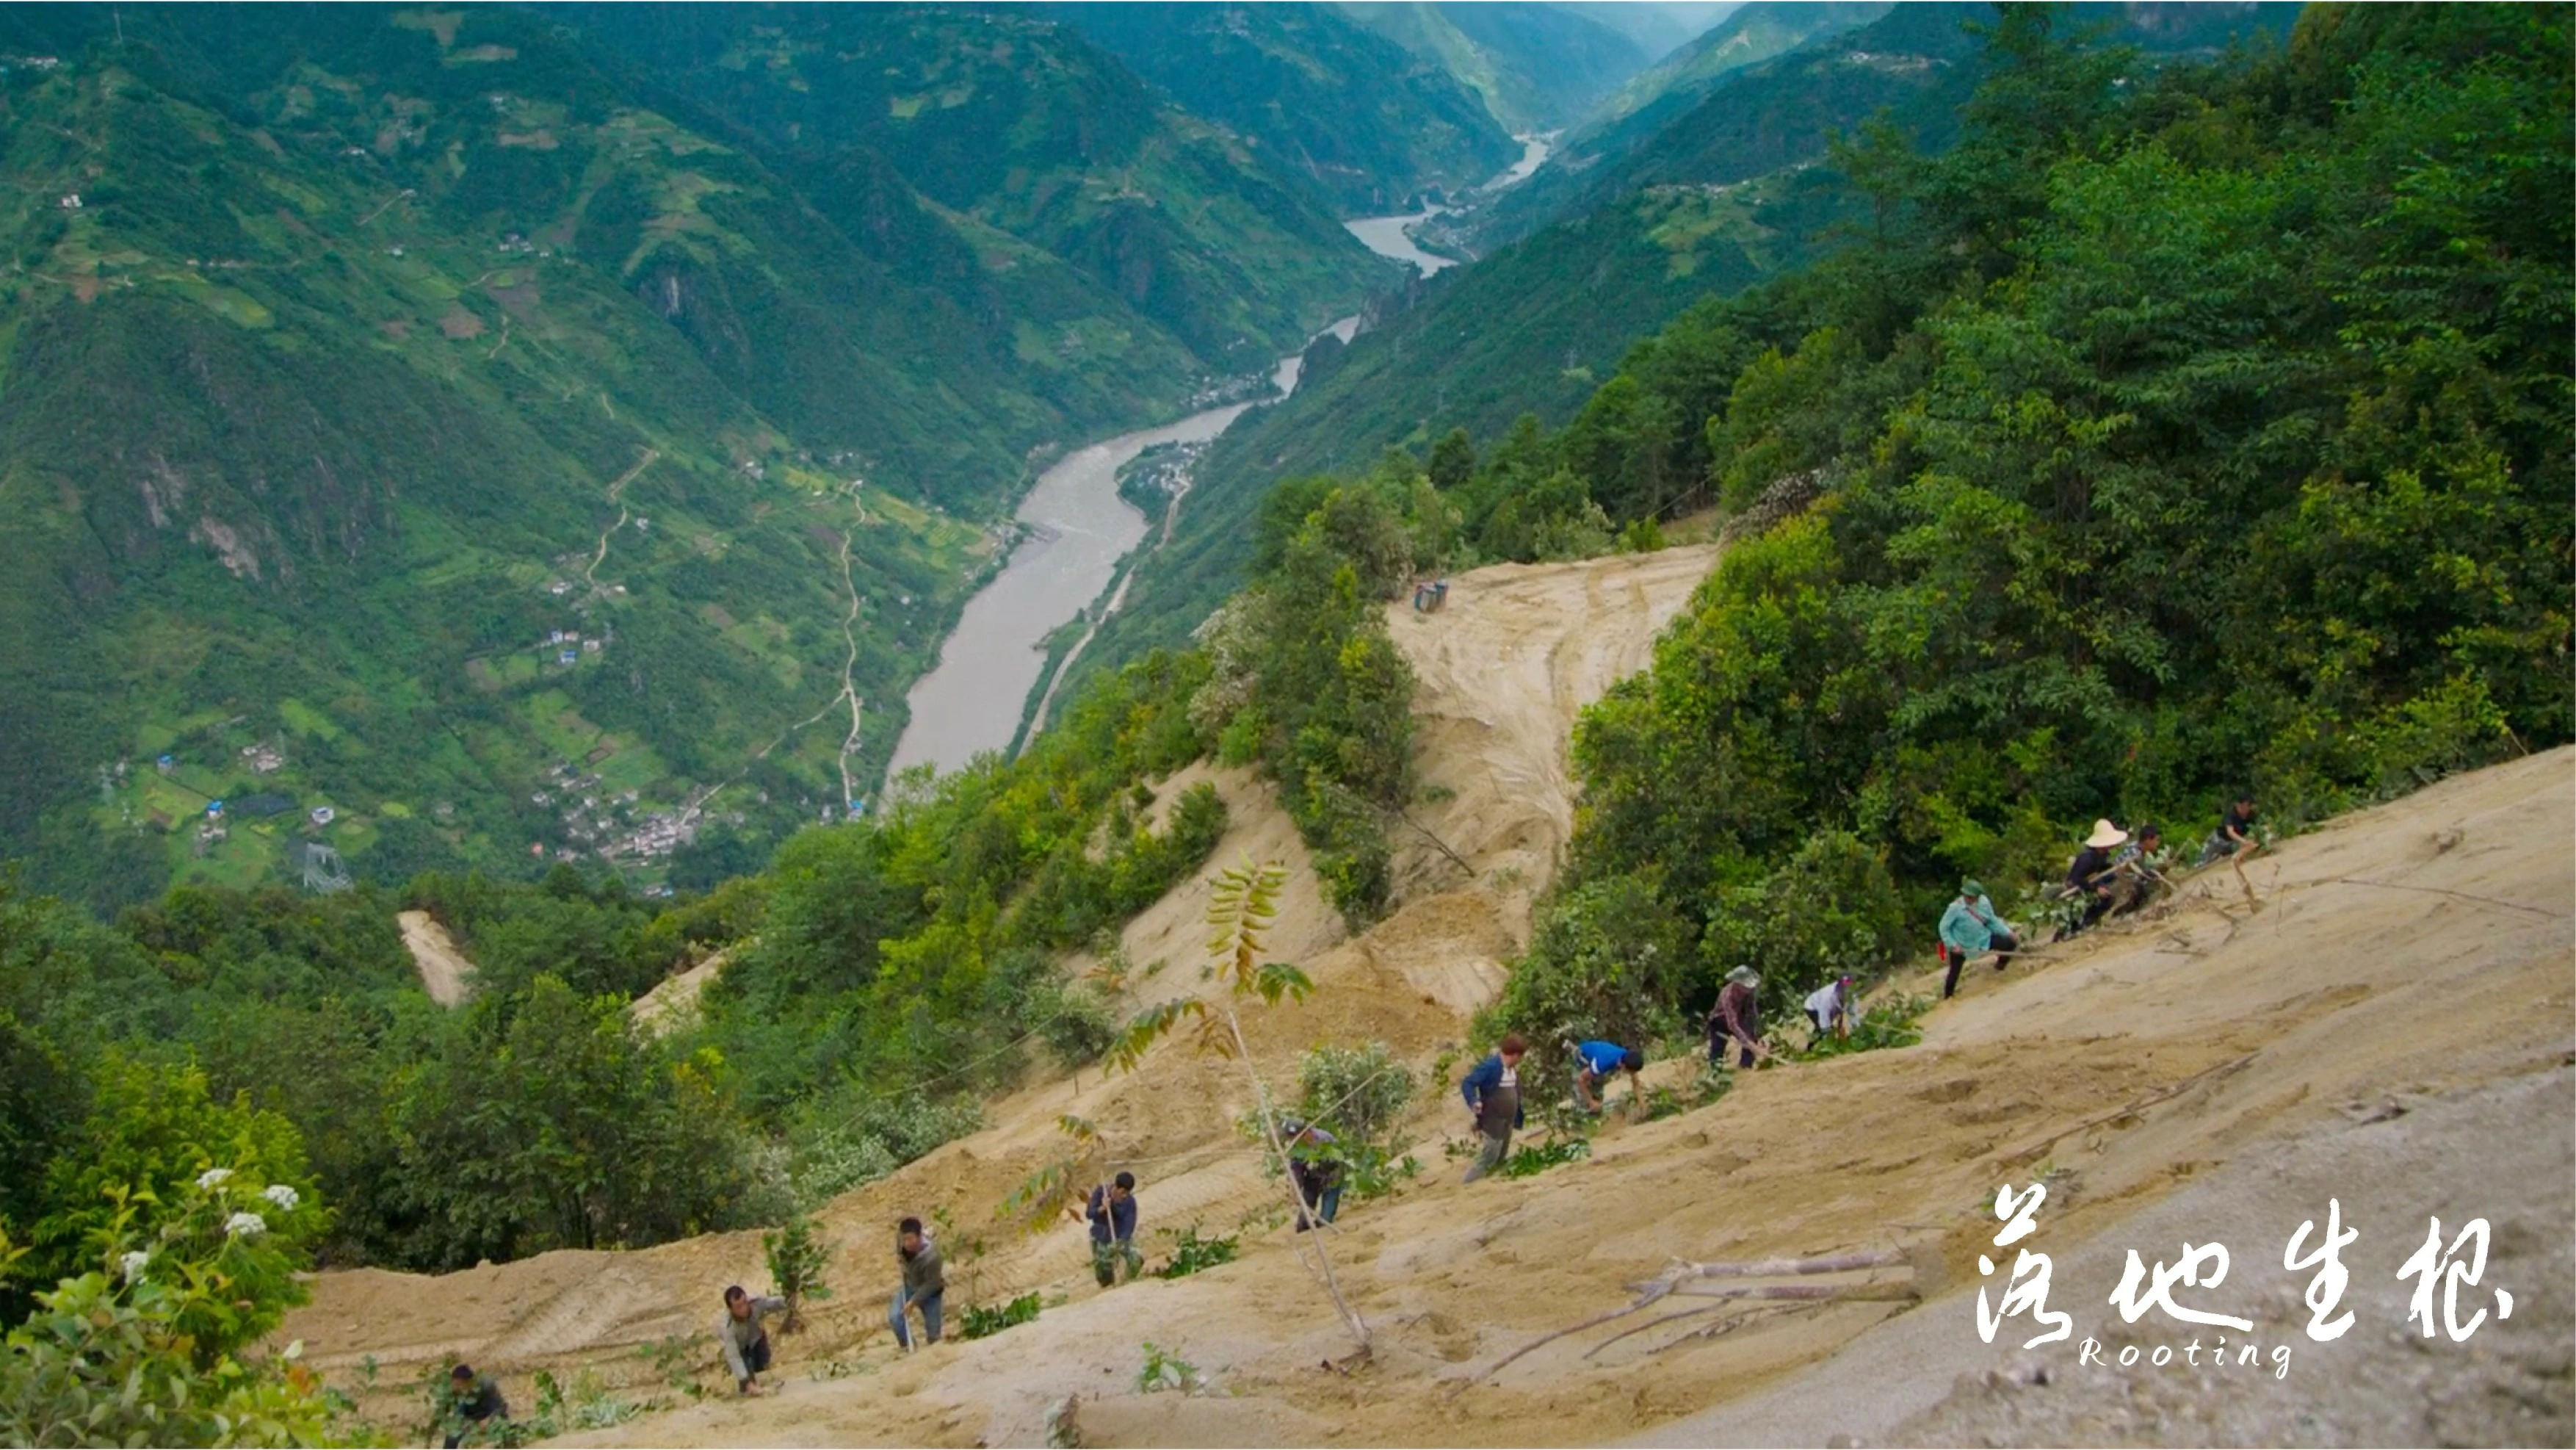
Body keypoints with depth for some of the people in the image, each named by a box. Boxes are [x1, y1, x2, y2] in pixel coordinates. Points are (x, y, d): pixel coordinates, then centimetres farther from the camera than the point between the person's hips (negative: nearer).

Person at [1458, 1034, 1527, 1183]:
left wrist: (1518, 1119, 18)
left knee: (1500, 1160, 16)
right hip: (1493, 1122, -9)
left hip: (1508, 1122, 9)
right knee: (1489, 1158, -9)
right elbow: (1467, 1083, -23)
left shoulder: (1513, 1069, 7)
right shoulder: (1490, 1066, -20)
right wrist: (1473, 1102, -39)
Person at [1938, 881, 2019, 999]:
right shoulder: (1955, 908, -29)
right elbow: (1944, 928, -19)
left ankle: (1999, 967, 27)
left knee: (2010, 943, 0)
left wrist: (2008, 933, -3)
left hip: (1983, 940, 4)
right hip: (1961, 945, -4)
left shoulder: (1984, 903, -14)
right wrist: (1952, 945, -26)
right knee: (1954, 972, 5)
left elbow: (1993, 922, 2)